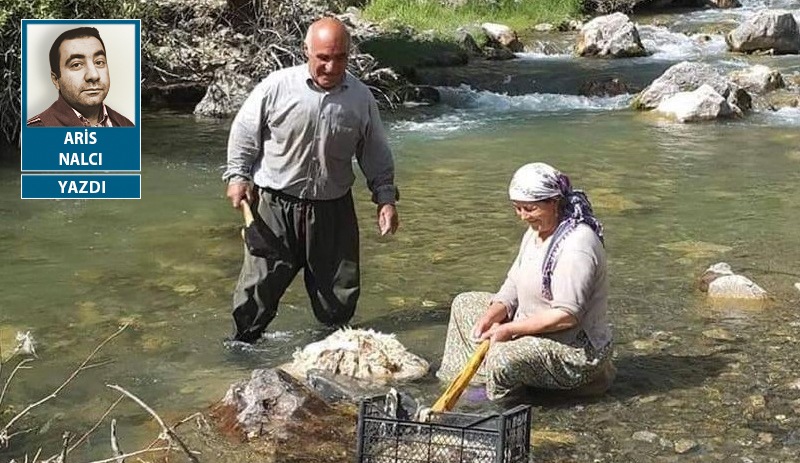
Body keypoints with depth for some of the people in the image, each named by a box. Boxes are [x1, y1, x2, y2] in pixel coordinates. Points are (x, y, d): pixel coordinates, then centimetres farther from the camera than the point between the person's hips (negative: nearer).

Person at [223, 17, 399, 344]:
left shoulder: (361, 97, -1)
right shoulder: (277, 86, -10)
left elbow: (376, 154, 8)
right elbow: (243, 131, 1)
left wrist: (385, 197, 1)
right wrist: (238, 176, -6)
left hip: (333, 208, 3)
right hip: (275, 205, -2)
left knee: (340, 288, 11)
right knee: (260, 283, 3)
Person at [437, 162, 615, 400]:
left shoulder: (576, 245, -25)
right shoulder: (536, 232, 5)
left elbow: (567, 315, -29)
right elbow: (513, 285, 8)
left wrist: (509, 330, -26)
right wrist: (491, 316, -11)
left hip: (577, 348, -10)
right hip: (533, 330, 10)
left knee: (503, 357, -36)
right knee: (464, 303, 11)